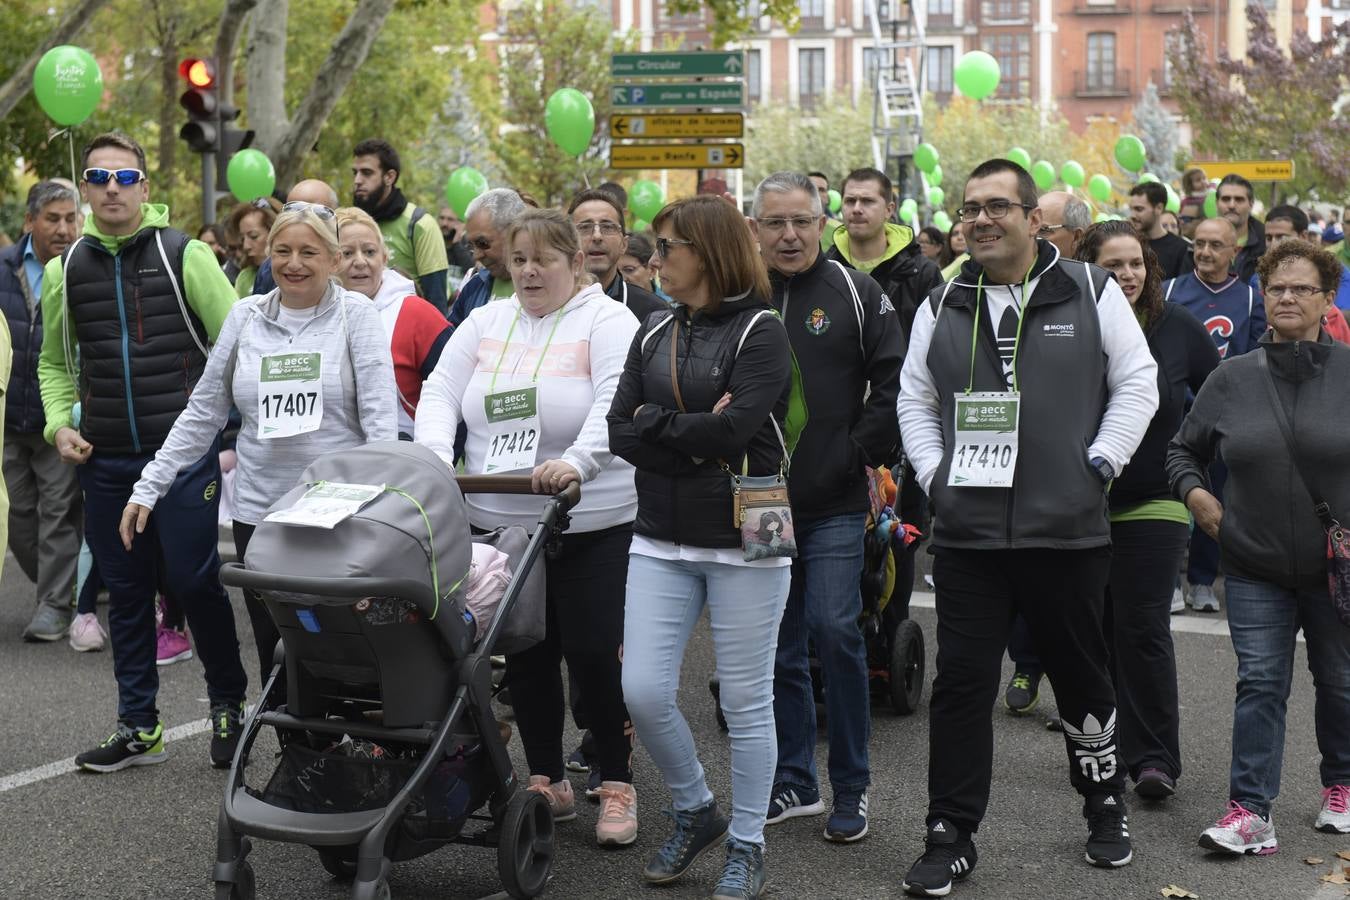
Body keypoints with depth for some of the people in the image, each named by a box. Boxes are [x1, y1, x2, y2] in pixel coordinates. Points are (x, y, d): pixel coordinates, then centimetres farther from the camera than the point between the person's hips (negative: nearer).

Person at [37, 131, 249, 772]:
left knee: (196, 582, -2)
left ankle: (228, 705, 19)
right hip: (105, 462, 4)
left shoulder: (186, 256, -4)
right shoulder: (66, 270, 7)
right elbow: (54, 362, 19)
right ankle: (138, 728, 20)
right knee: (126, 592, 10)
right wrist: (60, 424, 4)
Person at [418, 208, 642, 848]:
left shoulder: (609, 322, -4)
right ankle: (547, 782, 24)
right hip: (498, 526, 5)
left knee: (594, 655, -4)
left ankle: (617, 785, 12)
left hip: (592, 527, -5)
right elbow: (441, 392, 4)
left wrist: (577, 462, -35)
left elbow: (616, 405, -19)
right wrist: (435, 454, -15)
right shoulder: (484, 323, 12)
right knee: (525, 657, 11)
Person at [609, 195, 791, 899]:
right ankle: (694, 812, 24)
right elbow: (620, 432, 1)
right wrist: (696, 437, -12)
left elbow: (735, 428, -20)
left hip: (744, 541, -5)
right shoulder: (652, 335, 11)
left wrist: (656, 422, -8)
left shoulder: (759, 332, -7)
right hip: (663, 541, 5)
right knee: (643, 691, -1)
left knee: (746, 701, 4)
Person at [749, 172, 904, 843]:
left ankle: (851, 788, 4)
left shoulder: (855, 294, 2)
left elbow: (894, 380, 1)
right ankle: (792, 783, 22)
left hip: (835, 504, -3)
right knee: (778, 647, 10)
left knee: (834, 631, -10)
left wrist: (865, 451, -4)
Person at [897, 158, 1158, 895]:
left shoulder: (1091, 292, -1)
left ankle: (1106, 810, 34)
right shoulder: (942, 306, 7)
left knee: (1081, 676, 13)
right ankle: (950, 838, 10)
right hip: (966, 535, 2)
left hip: (1067, 531, -2)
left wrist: (1099, 464, -5)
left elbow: (1137, 383, 1)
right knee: (961, 684, 2)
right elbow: (914, 401, 14)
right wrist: (936, 474, 2)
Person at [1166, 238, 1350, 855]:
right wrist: (1196, 494, -3)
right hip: (1255, 566, 1)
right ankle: (1250, 812, -4)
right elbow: (1183, 449, 15)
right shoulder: (1233, 378, 2)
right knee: (1260, 683, -4)